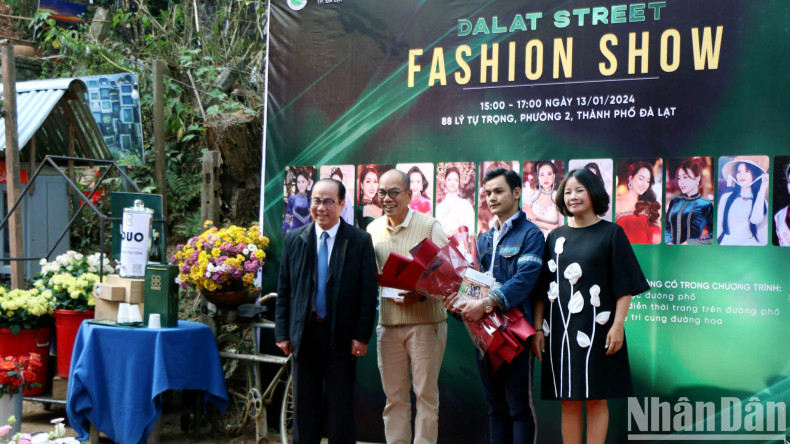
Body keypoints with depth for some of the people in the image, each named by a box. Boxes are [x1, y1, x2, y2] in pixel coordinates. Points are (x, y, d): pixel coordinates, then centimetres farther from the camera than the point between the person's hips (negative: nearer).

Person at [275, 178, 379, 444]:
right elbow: (284, 290, 6)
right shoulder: (294, 239, 4)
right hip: (304, 335, 3)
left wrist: (362, 335, -9)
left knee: (341, 408, 7)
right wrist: (282, 333, 2)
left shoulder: (360, 240, -4)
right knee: (304, 407, 11)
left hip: (341, 337, -2)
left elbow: (368, 292, -5)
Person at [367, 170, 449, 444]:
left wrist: (420, 295, -20)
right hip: (387, 323, 4)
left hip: (425, 322, -4)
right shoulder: (373, 230, 10)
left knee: (426, 394, 2)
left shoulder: (430, 226, -4)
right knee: (394, 397, 9)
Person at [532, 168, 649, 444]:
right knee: (568, 402, 7)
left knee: (595, 400, 1)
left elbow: (624, 285, -4)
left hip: (595, 328, -3)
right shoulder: (556, 237, 11)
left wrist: (617, 325, -13)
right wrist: (538, 328, 5)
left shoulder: (611, 233, 0)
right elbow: (543, 287, 11)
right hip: (560, 330, 4)